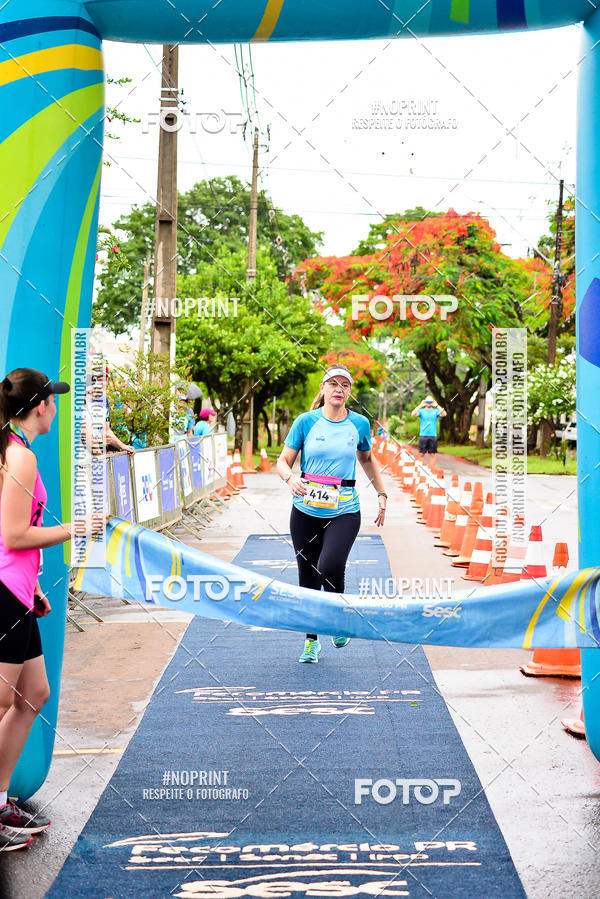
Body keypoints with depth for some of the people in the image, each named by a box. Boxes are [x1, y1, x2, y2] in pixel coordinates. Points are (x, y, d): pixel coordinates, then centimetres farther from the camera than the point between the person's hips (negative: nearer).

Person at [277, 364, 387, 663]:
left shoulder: (359, 423, 5)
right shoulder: (306, 421, 0)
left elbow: (367, 460, 22)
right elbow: (283, 461, 2)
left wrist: (382, 495, 19)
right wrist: (290, 478, -20)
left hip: (344, 511, -1)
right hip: (306, 510, 1)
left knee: (330, 568, -22)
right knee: (307, 576, 7)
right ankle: (311, 640, 25)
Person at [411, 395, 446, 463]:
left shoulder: (435, 411, 8)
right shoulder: (421, 411, 6)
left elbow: (444, 414, -9)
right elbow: (413, 414, -12)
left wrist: (437, 405, -15)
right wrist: (421, 405, -15)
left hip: (433, 435, 1)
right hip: (423, 435, -1)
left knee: (432, 454, 4)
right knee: (421, 454, -1)